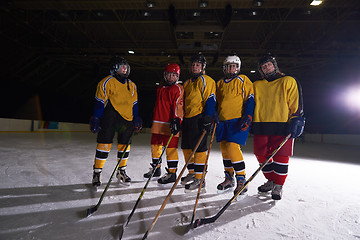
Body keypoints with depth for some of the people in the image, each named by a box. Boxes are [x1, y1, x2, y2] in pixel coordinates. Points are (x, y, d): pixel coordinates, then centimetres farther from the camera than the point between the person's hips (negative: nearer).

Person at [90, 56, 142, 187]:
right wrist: (96, 119, -10)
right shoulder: (106, 82, -2)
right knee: (104, 144, -5)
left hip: (127, 119, 5)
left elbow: (134, 104, 19)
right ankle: (97, 173, 10)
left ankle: (121, 171, 26)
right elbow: (99, 102, -5)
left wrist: (136, 119, 13)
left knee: (125, 145, 9)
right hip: (109, 118, -5)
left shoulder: (131, 85, 15)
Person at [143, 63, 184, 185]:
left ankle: (172, 173, 5)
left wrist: (176, 120, -23)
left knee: (170, 147, -6)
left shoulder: (178, 89, -4)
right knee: (155, 145, 15)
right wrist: (154, 119, 28)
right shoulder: (160, 88, 18)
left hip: (170, 124, -8)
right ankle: (156, 168, 32)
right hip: (158, 123, 8)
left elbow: (178, 106, -13)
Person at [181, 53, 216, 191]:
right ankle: (192, 173, 27)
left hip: (199, 118, -8)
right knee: (186, 146, 12)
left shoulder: (206, 81, -2)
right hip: (188, 118, 8)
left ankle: (199, 179, 2)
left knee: (199, 148, -7)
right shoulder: (187, 83, 22)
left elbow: (211, 100, -11)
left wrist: (208, 118, -20)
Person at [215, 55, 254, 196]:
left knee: (232, 148, -17)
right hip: (223, 121, 6)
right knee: (224, 149, 7)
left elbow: (250, 99, -3)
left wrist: (247, 116, -14)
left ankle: (241, 180, -3)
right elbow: (215, 102, 23)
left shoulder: (243, 80, 5)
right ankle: (229, 179, 22)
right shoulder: (220, 84, 19)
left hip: (238, 120, -5)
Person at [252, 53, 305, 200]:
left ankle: (278, 185, 13)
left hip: (282, 126, -3)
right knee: (261, 155, 3)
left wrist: (296, 120, -7)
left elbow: (296, 104, 3)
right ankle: (271, 181, 25)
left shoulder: (288, 81, 10)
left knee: (280, 156, -5)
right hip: (261, 125, 4)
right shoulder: (256, 86, 18)